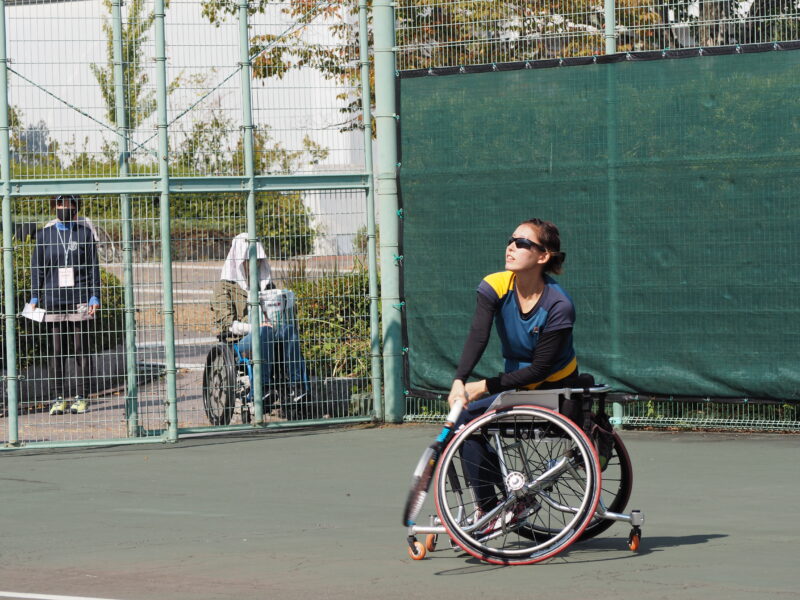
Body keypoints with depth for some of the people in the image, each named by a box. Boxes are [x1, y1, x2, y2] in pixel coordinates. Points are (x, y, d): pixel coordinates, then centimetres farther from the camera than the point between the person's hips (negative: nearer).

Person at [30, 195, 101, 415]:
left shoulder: (85, 233, 8)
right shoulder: (44, 235, 10)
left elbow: (93, 267, 7)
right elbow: (37, 268, 12)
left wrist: (94, 297, -1)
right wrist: (34, 298, 5)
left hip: (80, 298, -1)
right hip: (54, 298, 1)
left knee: (81, 349, -2)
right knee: (58, 350, 0)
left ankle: (80, 397, 1)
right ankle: (59, 398, 2)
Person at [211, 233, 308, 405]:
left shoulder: (265, 284, 26)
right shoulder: (225, 286, 9)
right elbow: (227, 324, -3)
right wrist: (254, 327, -19)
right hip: (239, 341, -4)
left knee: (288, 329, -32)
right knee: (265, 331, -39)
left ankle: (296, 384, -44)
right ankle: (263, 384, -44)